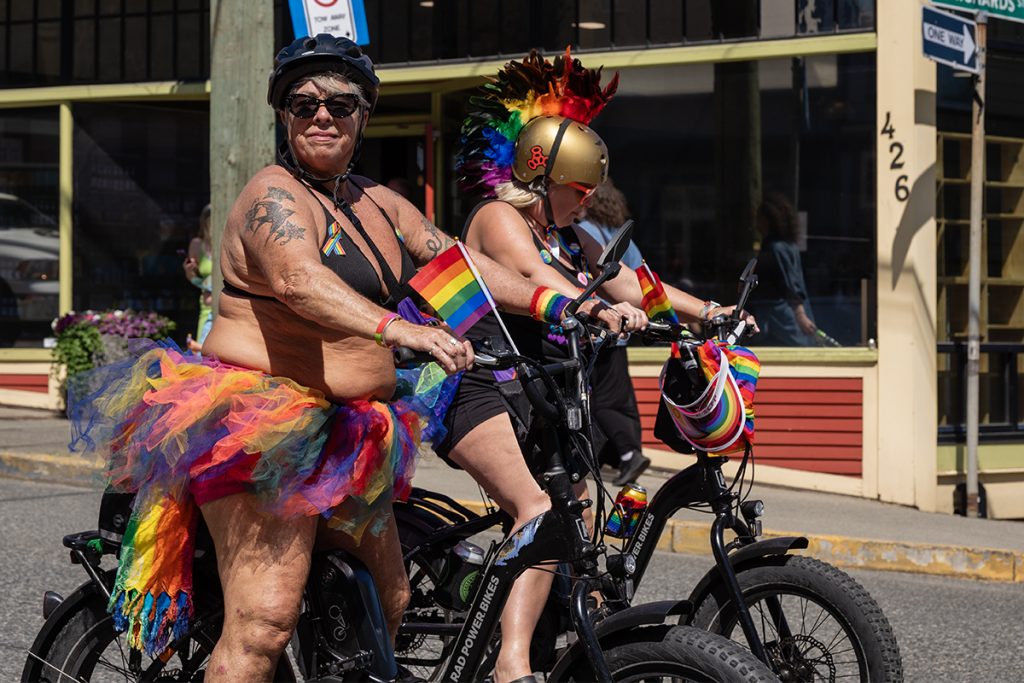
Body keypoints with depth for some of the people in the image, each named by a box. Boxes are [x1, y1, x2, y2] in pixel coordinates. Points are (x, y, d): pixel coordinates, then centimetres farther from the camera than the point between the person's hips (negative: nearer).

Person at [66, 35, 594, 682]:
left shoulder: (378, 203, 16)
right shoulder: (275, 196, -12)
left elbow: (460, 262, 13)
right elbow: (300, 281, -31)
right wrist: (397, 330, -46)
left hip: (344, 434, 9)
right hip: (262, 428, -9)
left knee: (388, 599, 11)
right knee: (264, 622, -17)